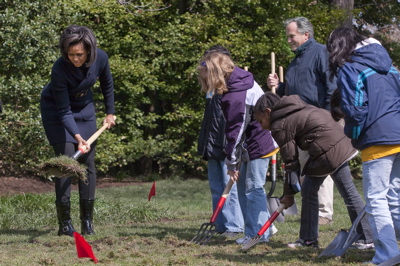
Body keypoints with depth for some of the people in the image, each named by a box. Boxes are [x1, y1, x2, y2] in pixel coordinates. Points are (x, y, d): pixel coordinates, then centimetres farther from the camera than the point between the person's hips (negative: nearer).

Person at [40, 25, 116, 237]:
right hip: (56, 109, -4)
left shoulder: (100, 58, -21)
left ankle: (87, 221, 5)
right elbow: (64, 111, -29)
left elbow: (107, 85, 2)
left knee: (88, 161, 0)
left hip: (84, 108, 4)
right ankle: (64, 222, -8)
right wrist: (77, 136, -41)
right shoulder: (60, 69, -33)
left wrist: (110, 113, 9)